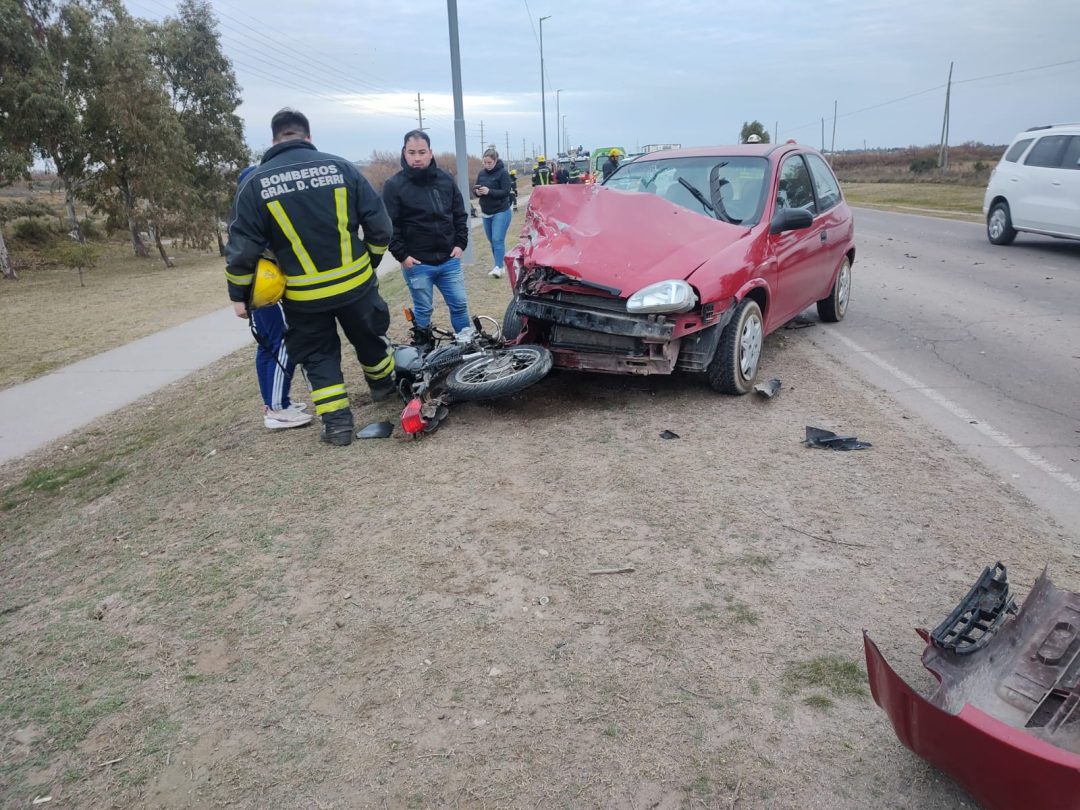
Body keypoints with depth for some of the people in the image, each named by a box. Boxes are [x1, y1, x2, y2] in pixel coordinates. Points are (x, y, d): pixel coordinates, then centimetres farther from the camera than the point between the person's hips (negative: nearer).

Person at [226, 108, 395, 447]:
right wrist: (371, 261, 14)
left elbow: (242, 248, -6)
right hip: (355, 283, 1)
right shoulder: (341, 167, -4)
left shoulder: (255, 183, -6)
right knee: (369, 339, 24)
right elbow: (380, 225, -3)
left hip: (304, 296, -1)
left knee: (318, 356, 15)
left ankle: (336, 421, 11)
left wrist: (238, 295, 6)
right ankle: (383, 386, 46)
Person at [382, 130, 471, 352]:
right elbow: (389, 225, -7)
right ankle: (423, 351, 21)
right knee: (423, 311, 8)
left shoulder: (445, 179, 5)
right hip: (417, 264, -3)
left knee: (460, 305, 10)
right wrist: (401, 255, -12)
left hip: (449, 260, 3)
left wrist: (460, 243, 2)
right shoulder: (394, 185, -6)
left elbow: (460, 214, 11)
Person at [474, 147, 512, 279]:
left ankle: (498, 267, -13)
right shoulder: (482, 173, 8)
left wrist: (489, 191, -26)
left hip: (501, 212, -7)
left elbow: (506, 192, -16)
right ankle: (499, 265, 19)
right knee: (492, 241, 10)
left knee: (498, 240, -13)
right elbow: (474, 188, 11)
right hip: (486, 213, 7)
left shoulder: (503, 173, -10)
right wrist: (477, 192, -13)